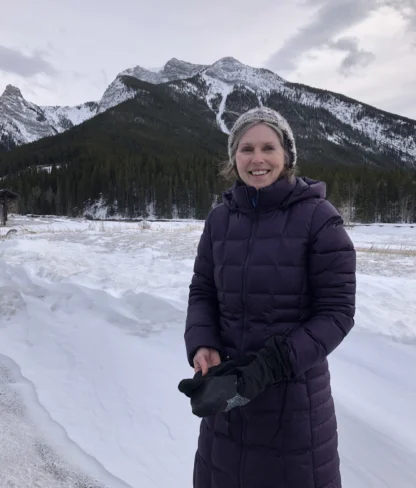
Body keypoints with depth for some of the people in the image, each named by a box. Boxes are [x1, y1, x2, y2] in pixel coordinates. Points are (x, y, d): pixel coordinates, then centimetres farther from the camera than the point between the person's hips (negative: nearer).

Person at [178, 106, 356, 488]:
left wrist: (269, 366, -20)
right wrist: (202, 346, -11)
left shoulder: (318, 217, -12)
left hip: (295, 390, -3)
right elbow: (202, 292, 7)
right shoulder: (220, 218, 1)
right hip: (226, 380, 4)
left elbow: (336, 312, -12)